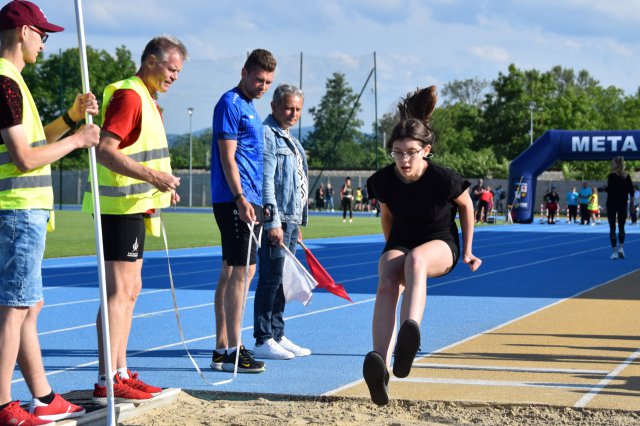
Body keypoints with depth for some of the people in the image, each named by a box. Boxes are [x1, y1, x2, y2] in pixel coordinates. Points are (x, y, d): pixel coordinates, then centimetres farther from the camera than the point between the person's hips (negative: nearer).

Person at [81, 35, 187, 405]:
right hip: (120, 207, -11)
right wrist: (153, 176, -27)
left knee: (130, 290, 13)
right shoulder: (129, 95, -14)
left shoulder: (147, 99, 19)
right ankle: (106, 383, -9)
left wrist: (161, 187, 17)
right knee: (119, 292, -11)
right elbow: (105, 151, -23)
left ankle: (120, 373, 20)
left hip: (135, 206, 11)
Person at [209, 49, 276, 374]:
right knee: (241, 271, -11)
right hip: (234, 200, -10)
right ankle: (232, 351, -9)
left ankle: (222, 349, 14)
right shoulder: (230, 104, -9)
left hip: (247, 200, 10)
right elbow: (227, 157, -16)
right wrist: (241, 199, -23)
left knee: (231, 271, 10)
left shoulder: (248, 107, 20)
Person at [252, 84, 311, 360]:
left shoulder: (290, 139, 21)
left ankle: (277, 336, 18)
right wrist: (273, 221, -21)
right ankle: (263, 340, -4)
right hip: (275, 220, -10)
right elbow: (266, 181, -17)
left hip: (290, 220, 10)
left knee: (282, 281, 12)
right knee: (271, 279, -8)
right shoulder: (267, 134, -9)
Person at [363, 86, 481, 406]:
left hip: (441, 244, -2)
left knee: (415, 258, -41)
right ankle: (380, 365, -52)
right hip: (400, 242, 3)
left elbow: (466, 206, 0)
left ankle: (410, 332, -63)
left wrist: (467, 252, 5)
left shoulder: (444, 179, -21)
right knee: (387, 285, -33)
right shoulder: (383, 181, -12)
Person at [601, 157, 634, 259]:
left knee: (612, 228, 1)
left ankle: (614, 252, -2)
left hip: (612, 204, -4)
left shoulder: (612, 176, -10)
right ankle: (620, 248, 0)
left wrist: (605, 188, 2)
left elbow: (610, 189, -19)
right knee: (621, 227, 16)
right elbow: (631, 191, 4)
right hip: (623, 204, 4)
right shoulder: (627, 176, 4)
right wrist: (632, 204, 10)